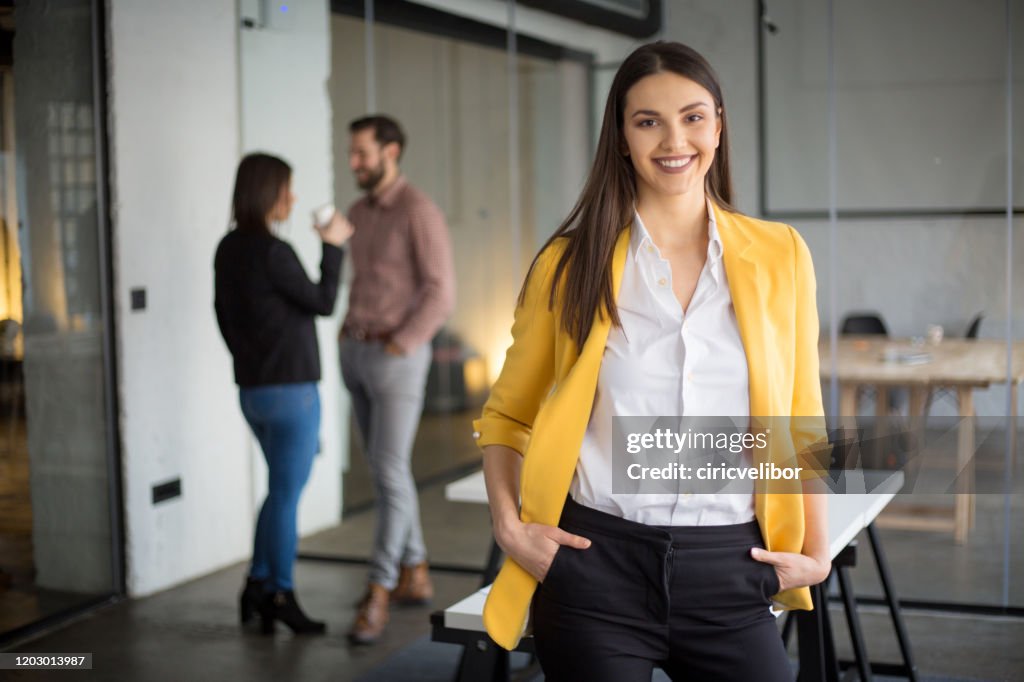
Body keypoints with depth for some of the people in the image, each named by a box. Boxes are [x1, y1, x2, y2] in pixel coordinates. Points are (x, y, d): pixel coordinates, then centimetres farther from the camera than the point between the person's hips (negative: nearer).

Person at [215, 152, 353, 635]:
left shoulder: (228, 248, 7)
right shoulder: (272, 252, -20)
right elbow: (322, 304, -9)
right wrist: (333, 247, 0)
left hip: (253, 391, 9)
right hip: (291, 392, -9)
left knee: (284, 487, 21)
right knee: (286, 493, 4)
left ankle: (258, 586, 20)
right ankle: (280, 596, 16)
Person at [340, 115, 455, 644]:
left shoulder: (420, 212, -14)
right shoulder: (359, 213, 13)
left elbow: (442, 294, -17)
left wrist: (398, 347, -19)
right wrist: (348, 333, 11)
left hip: (398, 359, -8)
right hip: (357, 354, 9)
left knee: (389, 473, -11)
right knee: (387, 470, 12)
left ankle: (376, 598, -7)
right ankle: (415, 576, 23)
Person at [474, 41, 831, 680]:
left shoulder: (779, 255, 4)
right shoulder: (572, 264, 1)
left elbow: (800, 421, 10)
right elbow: (506, 415, 10)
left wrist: (815, 551, 5)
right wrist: (509, 526, -3)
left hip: (727, 572, 1)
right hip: (598, 563, -1)